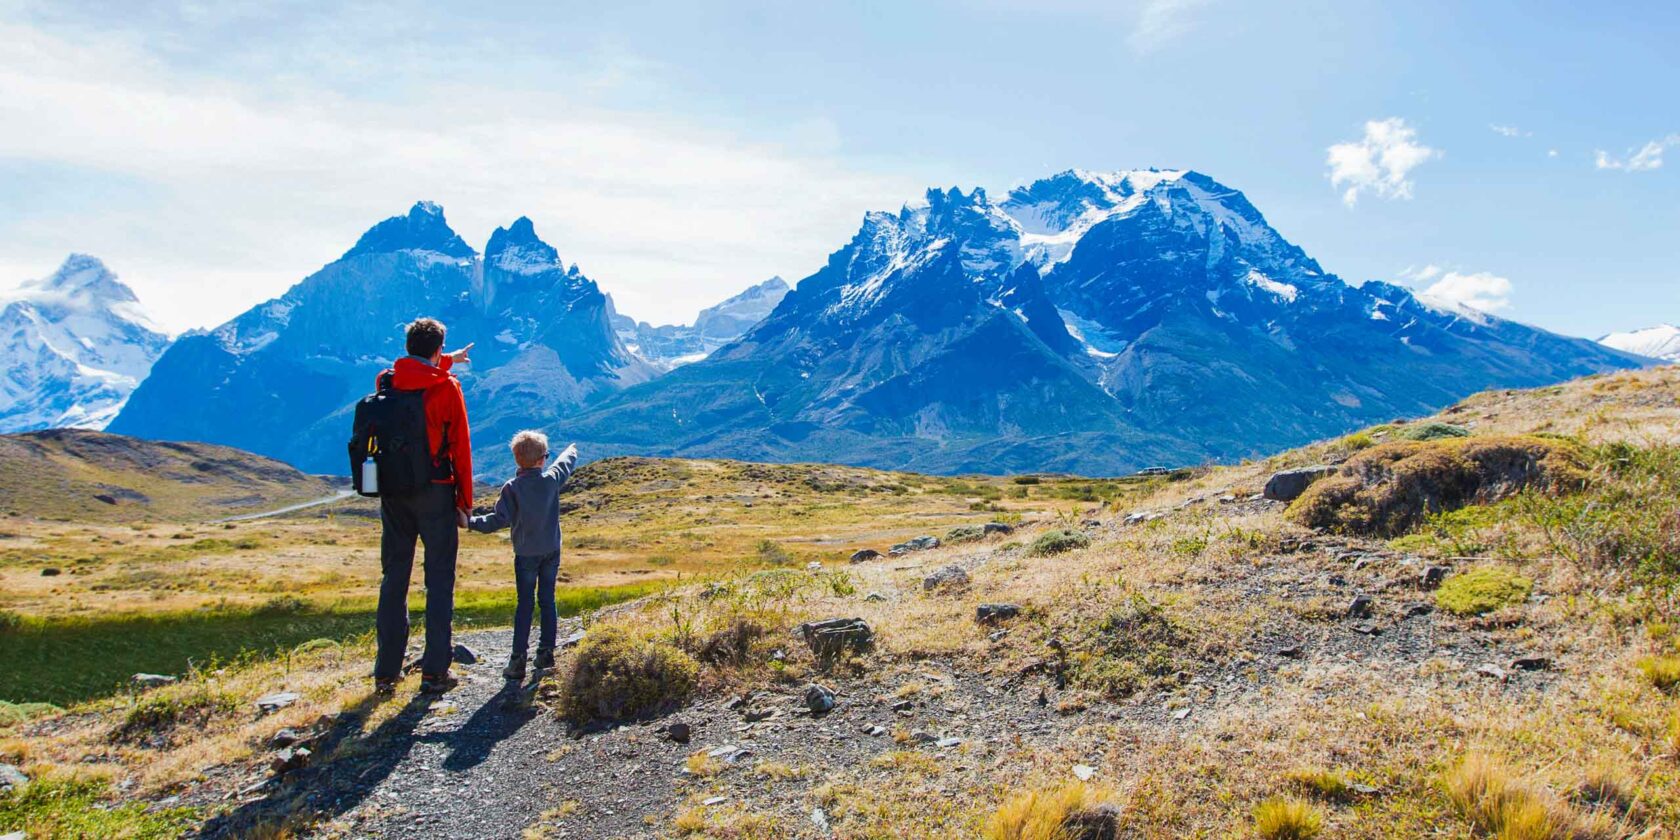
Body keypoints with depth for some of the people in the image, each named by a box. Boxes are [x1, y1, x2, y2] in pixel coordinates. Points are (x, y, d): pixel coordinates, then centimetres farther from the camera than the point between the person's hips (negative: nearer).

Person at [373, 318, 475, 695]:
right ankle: (434, 671, 5)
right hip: (434, 493, -4)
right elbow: (460, 446, -7)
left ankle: (386, 672, 14)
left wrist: (445, 362, 41)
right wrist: (465, 499, 0)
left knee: (393, 578, 12)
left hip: (393, 492, 4)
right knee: (439, 581, 3)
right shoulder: (446, 387, -10)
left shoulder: (386, 381, 2)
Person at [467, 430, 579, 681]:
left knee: (524, 604, 2)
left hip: (526, 554, -2)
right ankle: (546, 653, 16)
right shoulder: (552, 480, -4)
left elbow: (500, 520, -15)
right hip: (552, 551, 2)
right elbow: (565, 463, 17)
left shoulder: (512, 488, -13)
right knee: (547, 600, 11)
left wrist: (471, 522, -5)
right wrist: (572, 450, 38)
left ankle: (518, 660, -1)